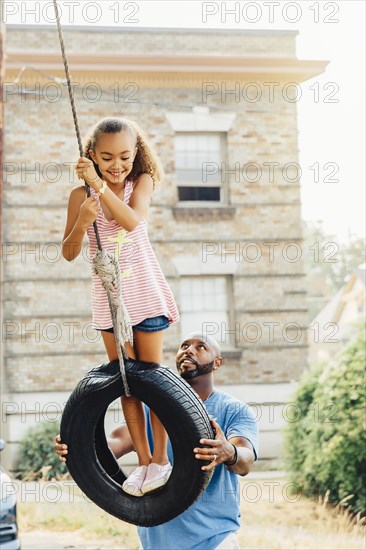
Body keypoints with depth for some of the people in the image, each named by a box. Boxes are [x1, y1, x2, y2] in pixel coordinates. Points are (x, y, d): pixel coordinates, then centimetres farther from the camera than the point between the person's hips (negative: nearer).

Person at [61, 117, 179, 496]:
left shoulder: (142, 182, -5)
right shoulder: (81, 195, -4)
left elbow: (132, 220, -24)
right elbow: (69, 253, -2)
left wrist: (99, 184, -33)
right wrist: (81, 223, -21)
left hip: (146, 295, -1)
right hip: (108, 299, 2)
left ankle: (161, 457, 10)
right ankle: (142, 460, 11)